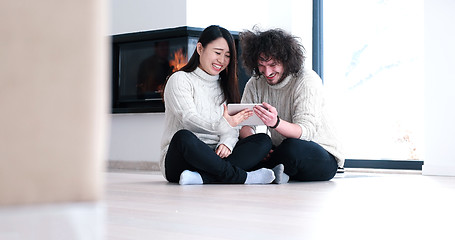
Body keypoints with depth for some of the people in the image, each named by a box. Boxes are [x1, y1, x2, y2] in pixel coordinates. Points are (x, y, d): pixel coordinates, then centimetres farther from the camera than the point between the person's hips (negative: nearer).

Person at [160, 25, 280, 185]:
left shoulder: (224, 86, 22)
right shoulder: (180, 80, 1)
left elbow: (232, 129, 11)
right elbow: (188, 118, -16)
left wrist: (226, 143, -14)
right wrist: (222, 125, -35)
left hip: (212, 157, 6)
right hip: (178, 159, -6)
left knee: (263, 140, -16)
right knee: (183, 136, -40)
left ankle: (201, 178, -36)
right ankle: (240, 177, -30)